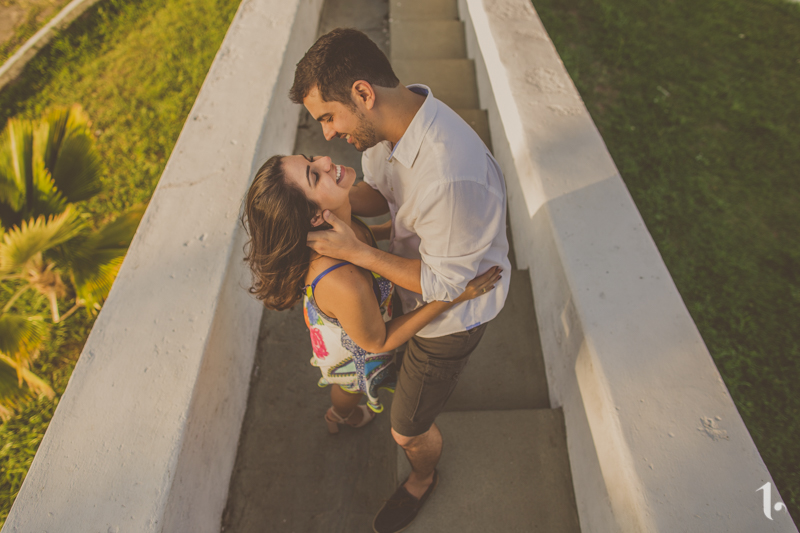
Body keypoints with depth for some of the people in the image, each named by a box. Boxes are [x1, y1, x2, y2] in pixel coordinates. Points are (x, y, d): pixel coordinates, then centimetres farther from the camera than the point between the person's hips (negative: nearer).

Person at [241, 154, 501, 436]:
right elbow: (378, 341, -30)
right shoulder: (345, 286, -52)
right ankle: (341, 415, 73)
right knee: (352, 388, 35)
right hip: (353, 348, -5)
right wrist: (453, 296, -34)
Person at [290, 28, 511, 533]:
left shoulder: (451, 177, -42)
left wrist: (355, 251, -30)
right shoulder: (389, 121, -14)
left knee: (409, 430, 15)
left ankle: (423, 478, 51)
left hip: (452, 314, -7)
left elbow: (444, 285, -29)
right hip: (423, 271, 7)